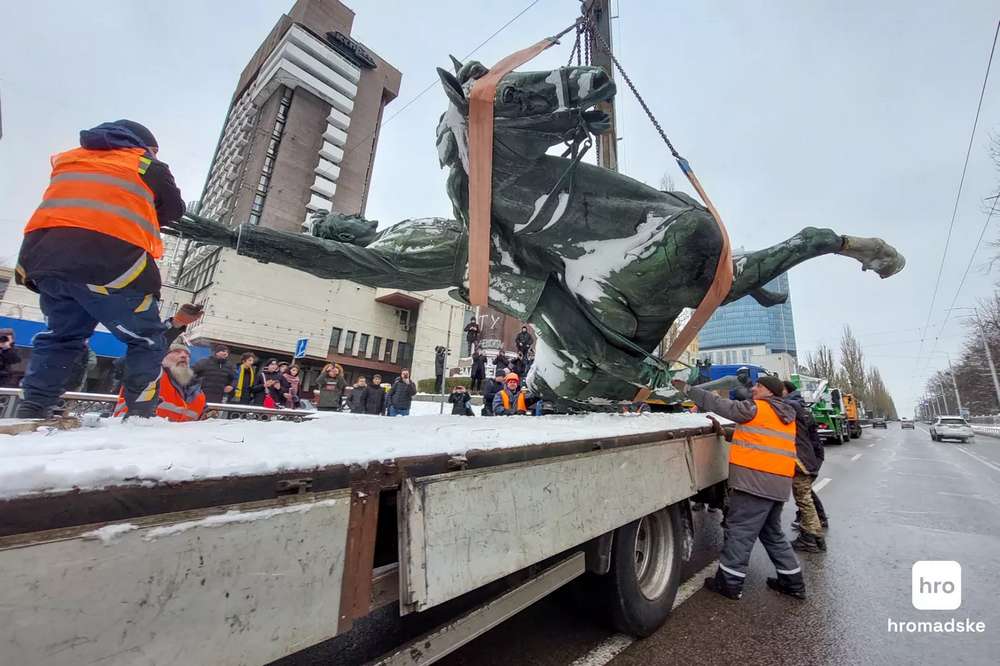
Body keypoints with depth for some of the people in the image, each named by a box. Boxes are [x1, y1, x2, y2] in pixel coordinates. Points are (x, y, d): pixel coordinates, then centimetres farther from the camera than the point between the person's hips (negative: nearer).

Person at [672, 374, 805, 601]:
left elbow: (722, 405, -12)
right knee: (772, 533, 24)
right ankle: (793, 582, 30)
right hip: (778, 485, 9)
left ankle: (729, 582, 6)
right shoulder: (787, 417, 18)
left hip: (754, 482, -9)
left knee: (739, 532, -1)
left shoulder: (756, 408, -9)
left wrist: (688, 389, -7)